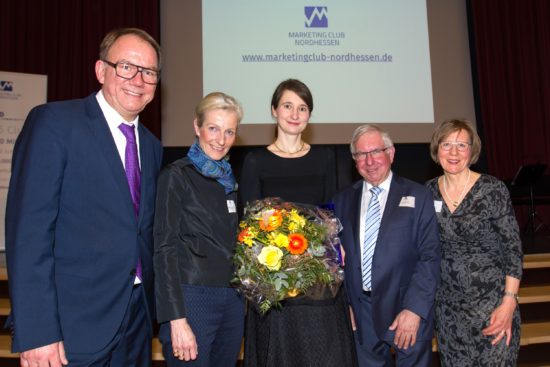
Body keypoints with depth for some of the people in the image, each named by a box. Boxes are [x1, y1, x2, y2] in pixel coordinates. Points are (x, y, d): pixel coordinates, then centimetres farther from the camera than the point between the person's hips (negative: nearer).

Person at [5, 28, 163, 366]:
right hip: (74, 325, -6)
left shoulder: (152, 146, 10)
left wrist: (154, 309, 9)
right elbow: (29, 230, -15)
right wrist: (36, 333, -19)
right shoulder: (53, 122, -9)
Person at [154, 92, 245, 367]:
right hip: (193, 299, -6)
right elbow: (165, 248, -12)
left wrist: (241, 297, 9)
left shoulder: (229, 180, 11)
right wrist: (177, 319, -17)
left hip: (233, 300, 6)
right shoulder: (177, 176, -7)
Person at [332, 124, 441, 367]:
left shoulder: (417, 196, -2)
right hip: (360, 312, 3)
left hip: (407, 309, -2)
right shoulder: (343, 200, 6)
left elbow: (430, 256, -7)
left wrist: (414, 309, -14)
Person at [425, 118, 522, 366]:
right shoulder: (429, 192, 0)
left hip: (491, 303, -3)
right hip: (447, 305, 3)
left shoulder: (492, 189, -10)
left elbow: (513, 248, -9)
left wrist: (508, 303, -14)